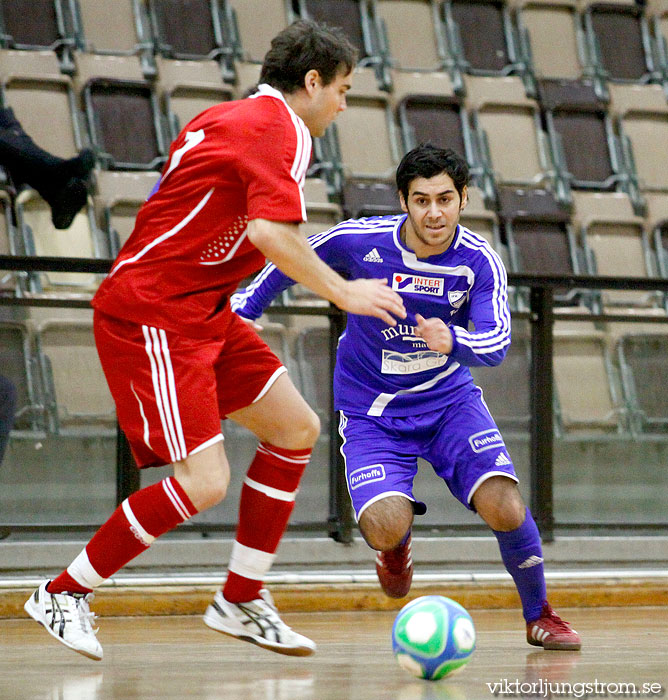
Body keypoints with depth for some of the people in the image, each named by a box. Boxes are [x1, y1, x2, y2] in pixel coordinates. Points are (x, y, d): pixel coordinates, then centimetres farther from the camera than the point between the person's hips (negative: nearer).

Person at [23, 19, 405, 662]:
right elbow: (272, 233, -26)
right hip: (151, 316, -11)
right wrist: (343, 292, -16)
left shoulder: (227, 118, 16)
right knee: (203, 482, -16)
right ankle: (63, 594, -3)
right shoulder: (282, 129, -12)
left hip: (203, 316, 11)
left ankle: (240, 600, 15)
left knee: (296, 429, 10)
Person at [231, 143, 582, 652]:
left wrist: (452, 340, -45)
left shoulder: (479, 261, -14)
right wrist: (243, 310, 5)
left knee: (504, 508, -23)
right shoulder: (359, 241, -16)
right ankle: (399, 537, 18)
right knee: (385, 530, -25)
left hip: (448, 398, 1)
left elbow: (496, 342, -25)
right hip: (371, 412, -1)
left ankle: (538, 614, 7)